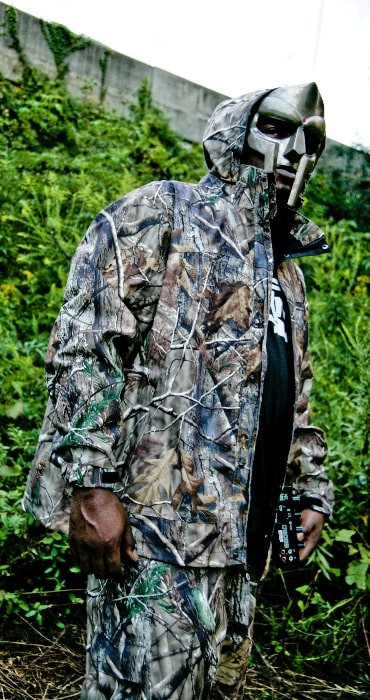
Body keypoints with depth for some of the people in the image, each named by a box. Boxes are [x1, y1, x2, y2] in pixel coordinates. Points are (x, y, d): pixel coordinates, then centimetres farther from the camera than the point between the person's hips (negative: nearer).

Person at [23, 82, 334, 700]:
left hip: (240, 532, 9)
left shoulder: (285, 269, 23)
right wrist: (90, 486, -21)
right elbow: (85, 348, -15)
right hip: (161, 521, -8)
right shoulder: (161, 215, -3)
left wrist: (313, 490, 23)